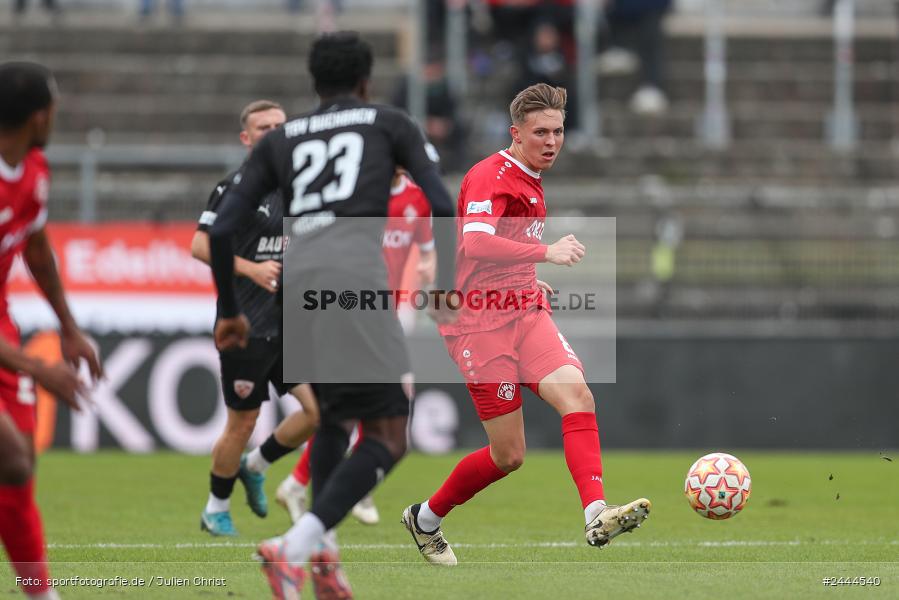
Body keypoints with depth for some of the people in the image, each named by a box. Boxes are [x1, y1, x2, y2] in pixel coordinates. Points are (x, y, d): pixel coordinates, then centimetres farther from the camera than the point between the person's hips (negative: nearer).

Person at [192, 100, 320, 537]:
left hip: (291, 324, 6)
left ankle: (255, 466, 18)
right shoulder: (235, 187, -8)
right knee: (242, 422, 1)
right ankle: (216, 509, 22)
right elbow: (200, 246, -12)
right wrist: (252, 269, -20)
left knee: (320, 408, -6)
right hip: (246, 325, -6)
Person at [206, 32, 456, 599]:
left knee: (333, 414, 28)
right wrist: (446, 288, 16)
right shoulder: (390, 123, 18)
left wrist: (230, 312, 29)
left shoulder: (280, 138, 25)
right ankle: (296, 547, -22)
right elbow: (441, 205, 6)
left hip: (296, 281, 5)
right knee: (388, 438, -2)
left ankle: (323, 553, 14)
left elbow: (221, 229, 18)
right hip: (355, 272, -5)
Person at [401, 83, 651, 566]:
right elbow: (475, 242, -29)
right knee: (509, 455, -4)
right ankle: (425, 517, 20)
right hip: (480, 322, -7)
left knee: (576, 392, -22)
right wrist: (546, 252, -36)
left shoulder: (529, 181, 18)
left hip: (525, 313, 7)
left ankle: (597, 516, -35)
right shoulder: (490, 176, -11)